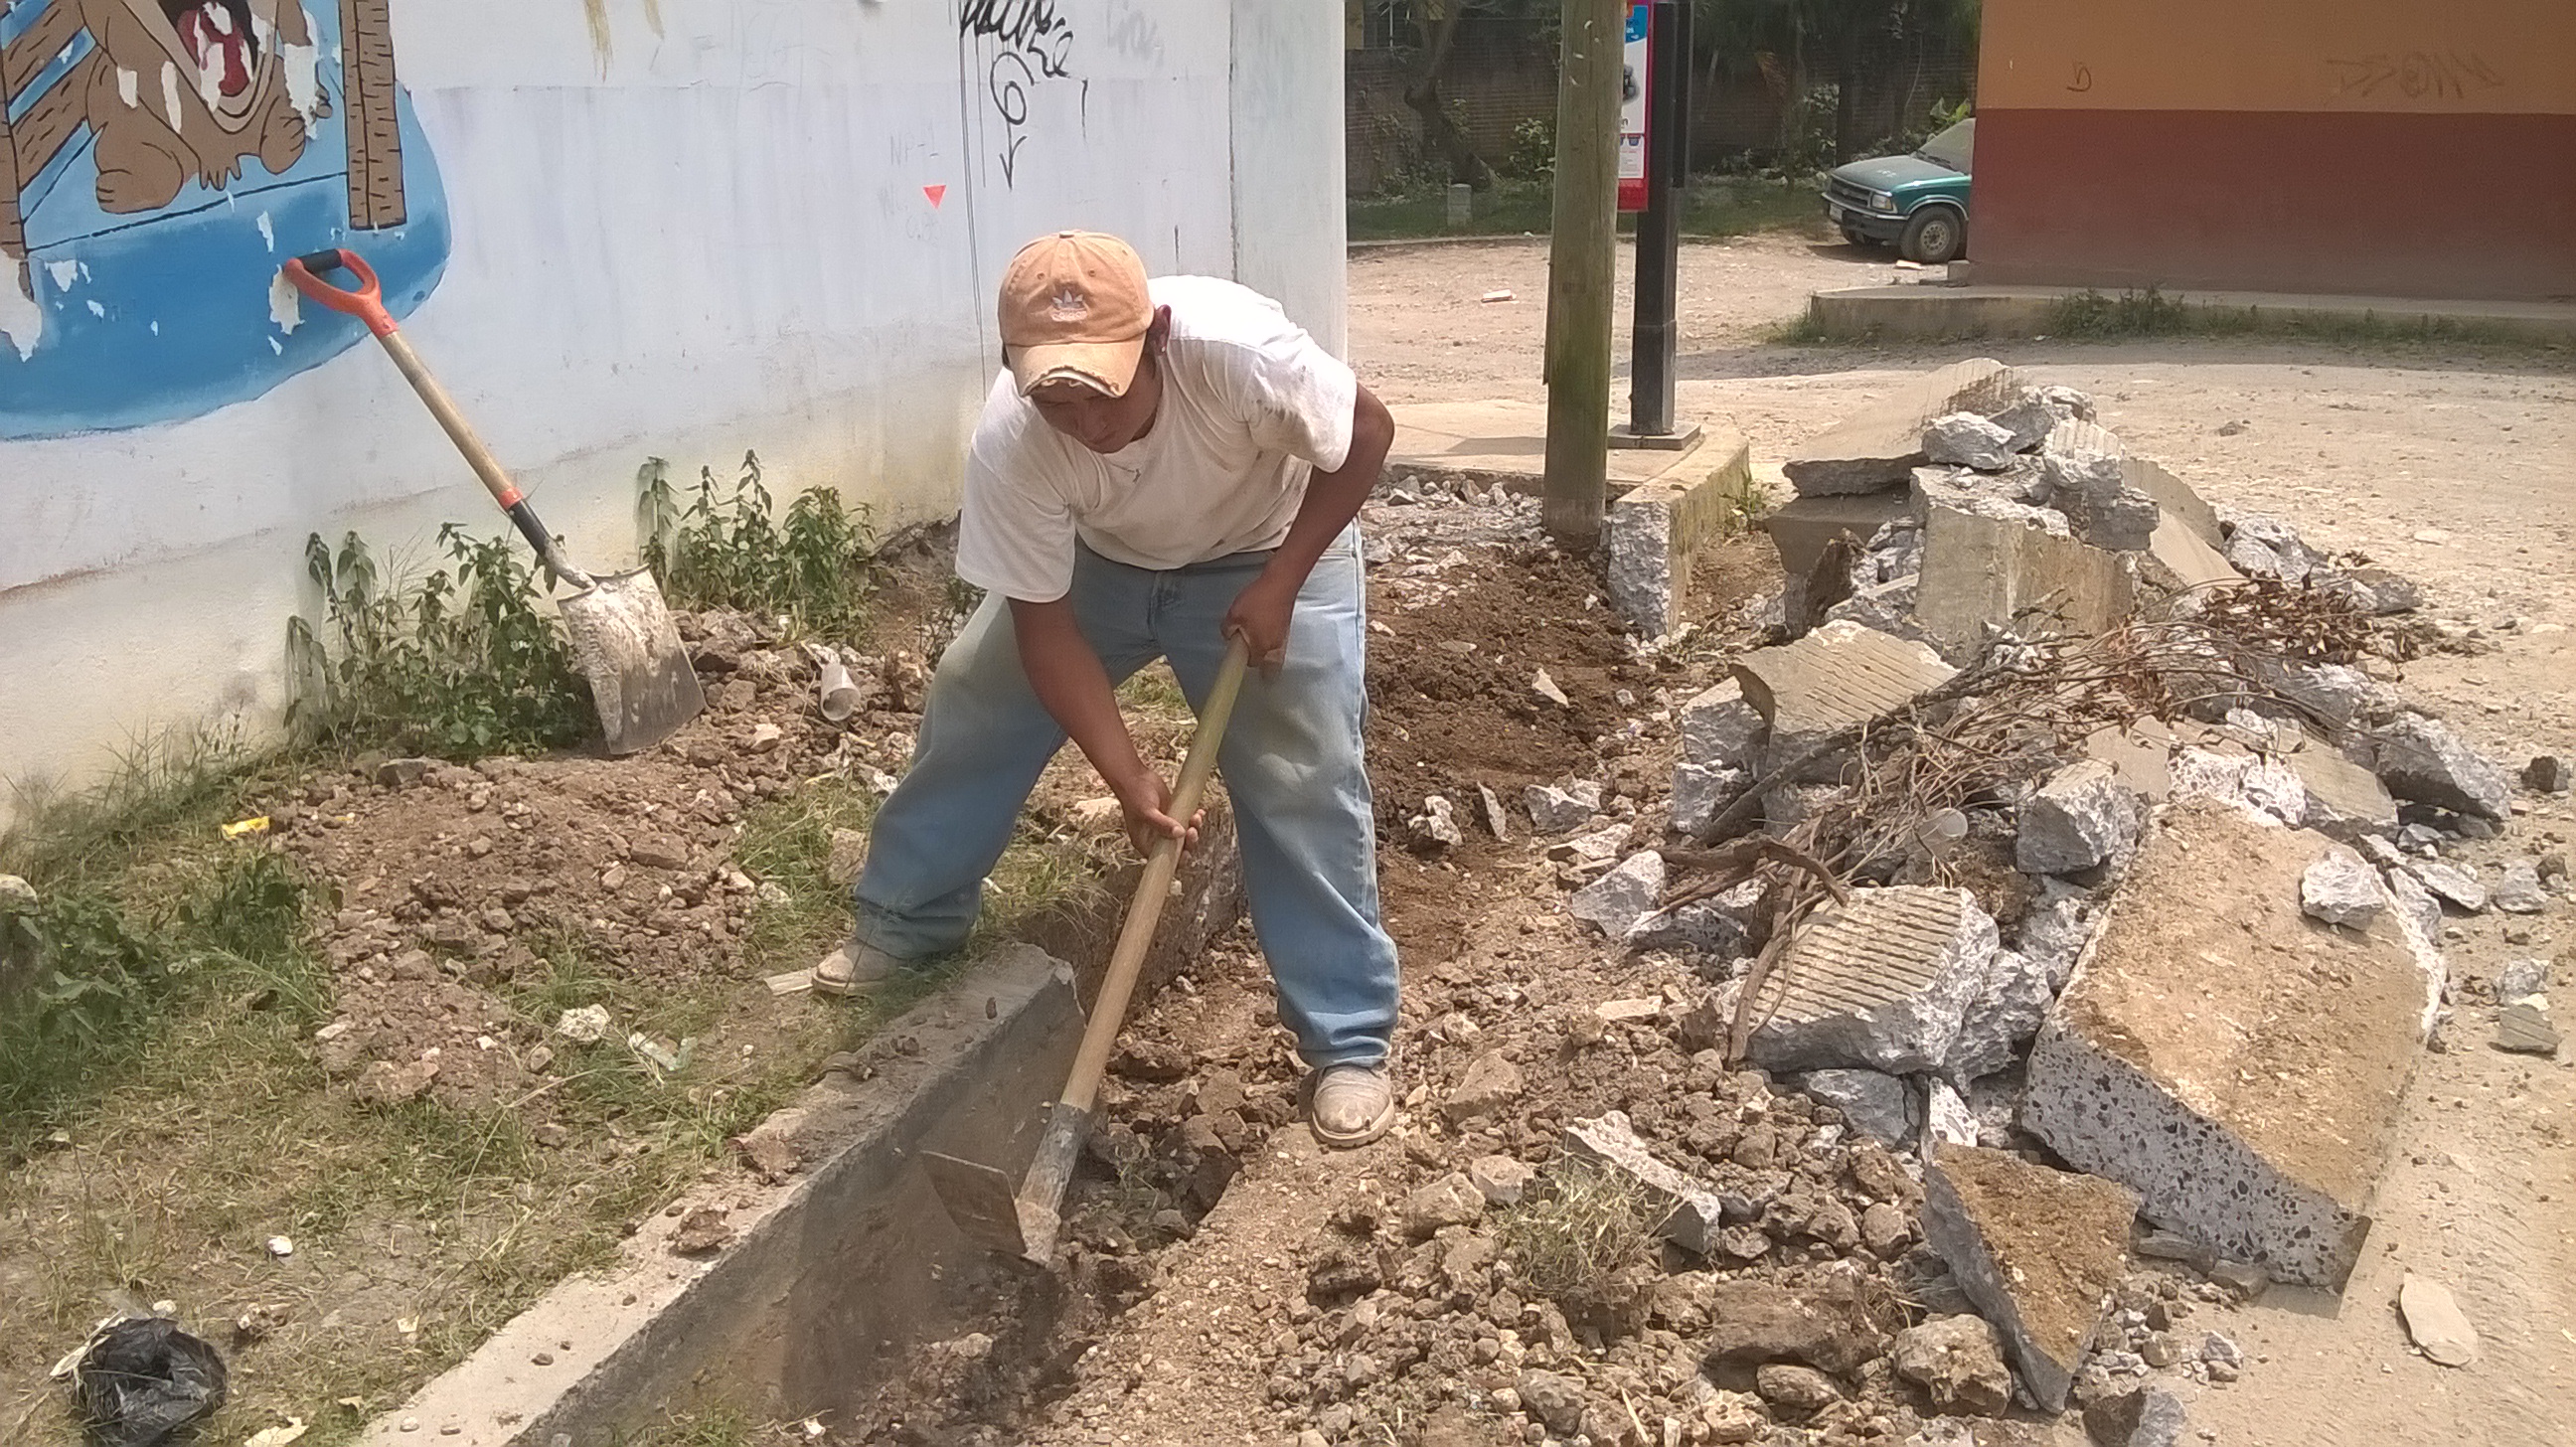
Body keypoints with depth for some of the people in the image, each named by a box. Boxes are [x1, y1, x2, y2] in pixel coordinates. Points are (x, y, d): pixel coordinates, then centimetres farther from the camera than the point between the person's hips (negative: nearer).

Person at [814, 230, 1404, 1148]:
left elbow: (1366, 434, -23)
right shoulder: (1009, 447, -33)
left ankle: (1349, 1045, 1)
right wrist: (1127, 773, -31)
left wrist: (1280, 583, -25)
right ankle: (905, 922, 28)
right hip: (1096, 559, 3)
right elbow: (1044, 626, -24)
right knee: (972, 710, 4)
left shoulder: (1238, 348, -41)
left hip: (1264, 554, -2)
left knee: (1303, 787, -11)